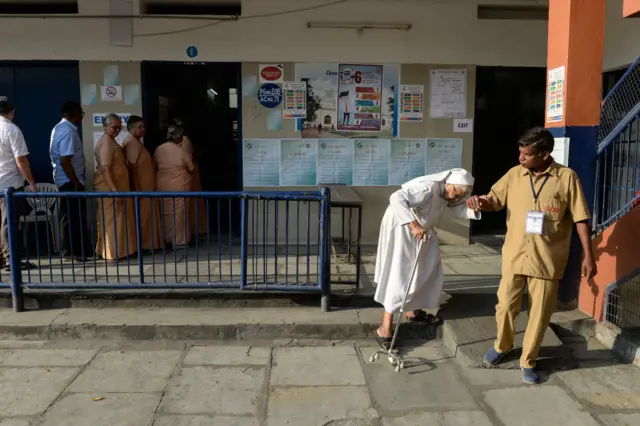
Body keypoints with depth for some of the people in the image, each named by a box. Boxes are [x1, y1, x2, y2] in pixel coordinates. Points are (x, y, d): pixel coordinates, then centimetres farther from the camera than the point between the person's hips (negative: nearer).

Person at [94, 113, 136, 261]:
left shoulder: (110, 141, 15)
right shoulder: (106, 142, -17)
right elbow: (105, 169, -24)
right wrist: (115, 190, -29)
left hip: (115, 186, 10)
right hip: (109, 188, -10)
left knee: (116, 219, 14)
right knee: (112, 220, -4)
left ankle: (116, 251, 21)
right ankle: (114, 252, 3)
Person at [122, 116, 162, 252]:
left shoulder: (137, 142, 16)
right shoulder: (132, 143, -15)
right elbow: (132, 167, -21)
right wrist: (137, 188, -23)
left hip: (146, 187, 10)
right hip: (141, 188, -10)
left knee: (147, 216, 13)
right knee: (144, 216, -4)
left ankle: (147, 243, 18)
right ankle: (144, 244, 2)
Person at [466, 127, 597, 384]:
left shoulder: (567, 177, -7)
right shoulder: (514, 174, 1)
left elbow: (580, 219, -4)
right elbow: (494, 201, 7)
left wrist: (588, 256, -5)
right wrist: (480, 202, -18)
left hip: (547, 260, -2)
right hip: (514, 255, 2)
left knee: (540, 313, 7)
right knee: (505, 305, 7)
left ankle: (528, 361, 26)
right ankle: (503, 345, 35)